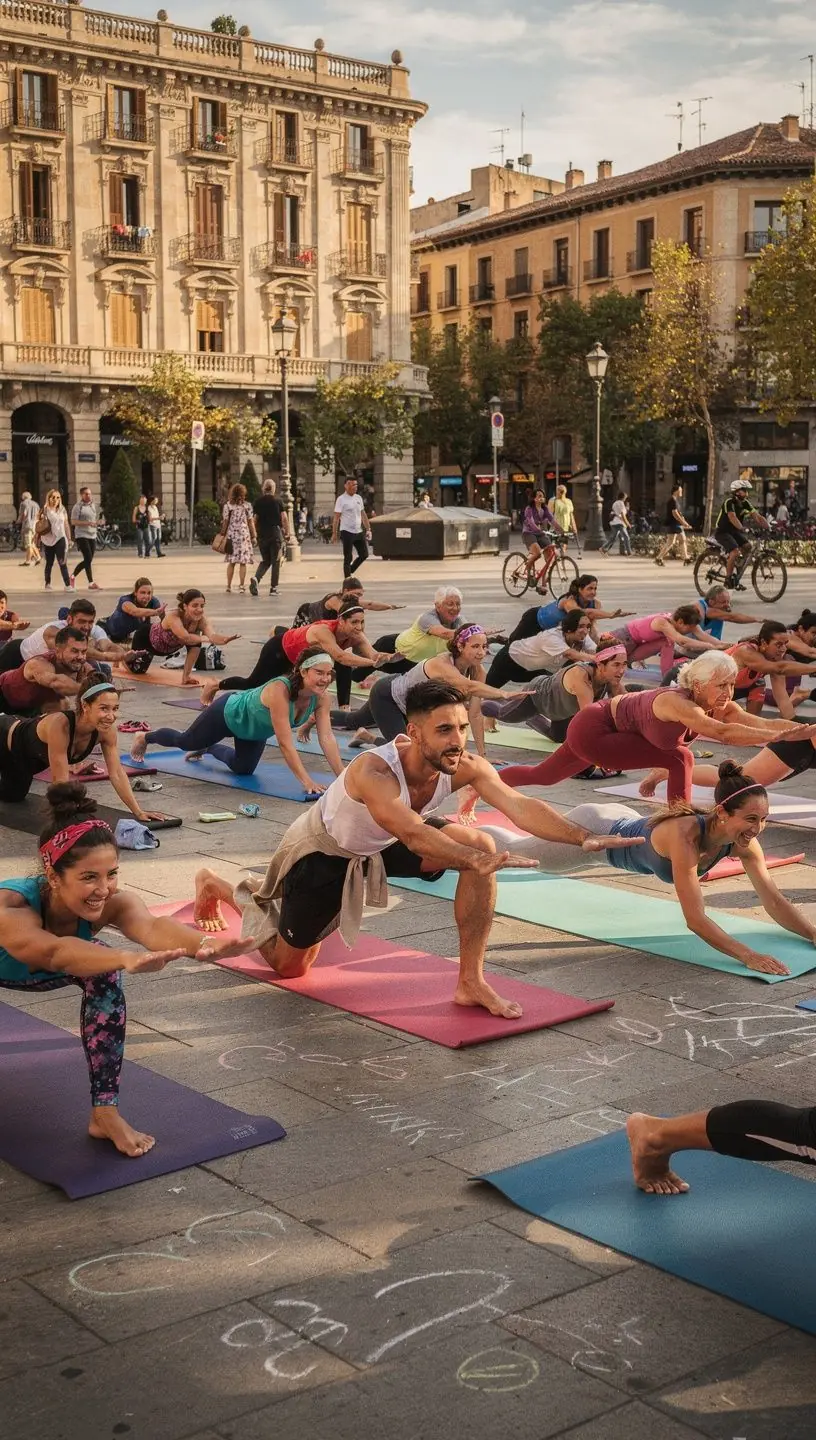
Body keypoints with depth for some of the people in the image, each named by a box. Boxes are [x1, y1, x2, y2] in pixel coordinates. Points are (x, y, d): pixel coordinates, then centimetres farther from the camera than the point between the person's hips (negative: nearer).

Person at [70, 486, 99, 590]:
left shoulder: (93, 505, 15)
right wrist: (88, 523, -21)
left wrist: (95, 524, 13)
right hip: (81, 536, -7)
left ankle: (73, 576, 27)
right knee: (88, 559, -13)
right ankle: (91, 583, -9)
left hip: (92, 536, 7)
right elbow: (73, 521, -13)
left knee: (88, 560, 8)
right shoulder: (78, 506, -7)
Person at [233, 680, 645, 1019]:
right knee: (290, 966, 6)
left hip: (385, 844, 5)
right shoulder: (373, 772, -42)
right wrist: (474, 860, -71)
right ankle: (258, 896, 39)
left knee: (481, 845, -21)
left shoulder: (466, 767, -26)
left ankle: (471, 983, -10)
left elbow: (520, 807, -37)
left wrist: (582, 837, -51)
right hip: (322, 851, -5)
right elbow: (413, 834, -57)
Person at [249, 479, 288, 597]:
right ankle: (273, 588, 3)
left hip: (262, 534, 3)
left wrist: (256, 533, 18)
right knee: (275, 561, 6)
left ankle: (256, 578, -12)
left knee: (265, 561, 15)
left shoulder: (258, 502, 3)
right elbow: (284, 518, -8)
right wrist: (287, 533, 1)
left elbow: (255, 519, 6)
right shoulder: (277, 501, -4)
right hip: (275, 533, -3)